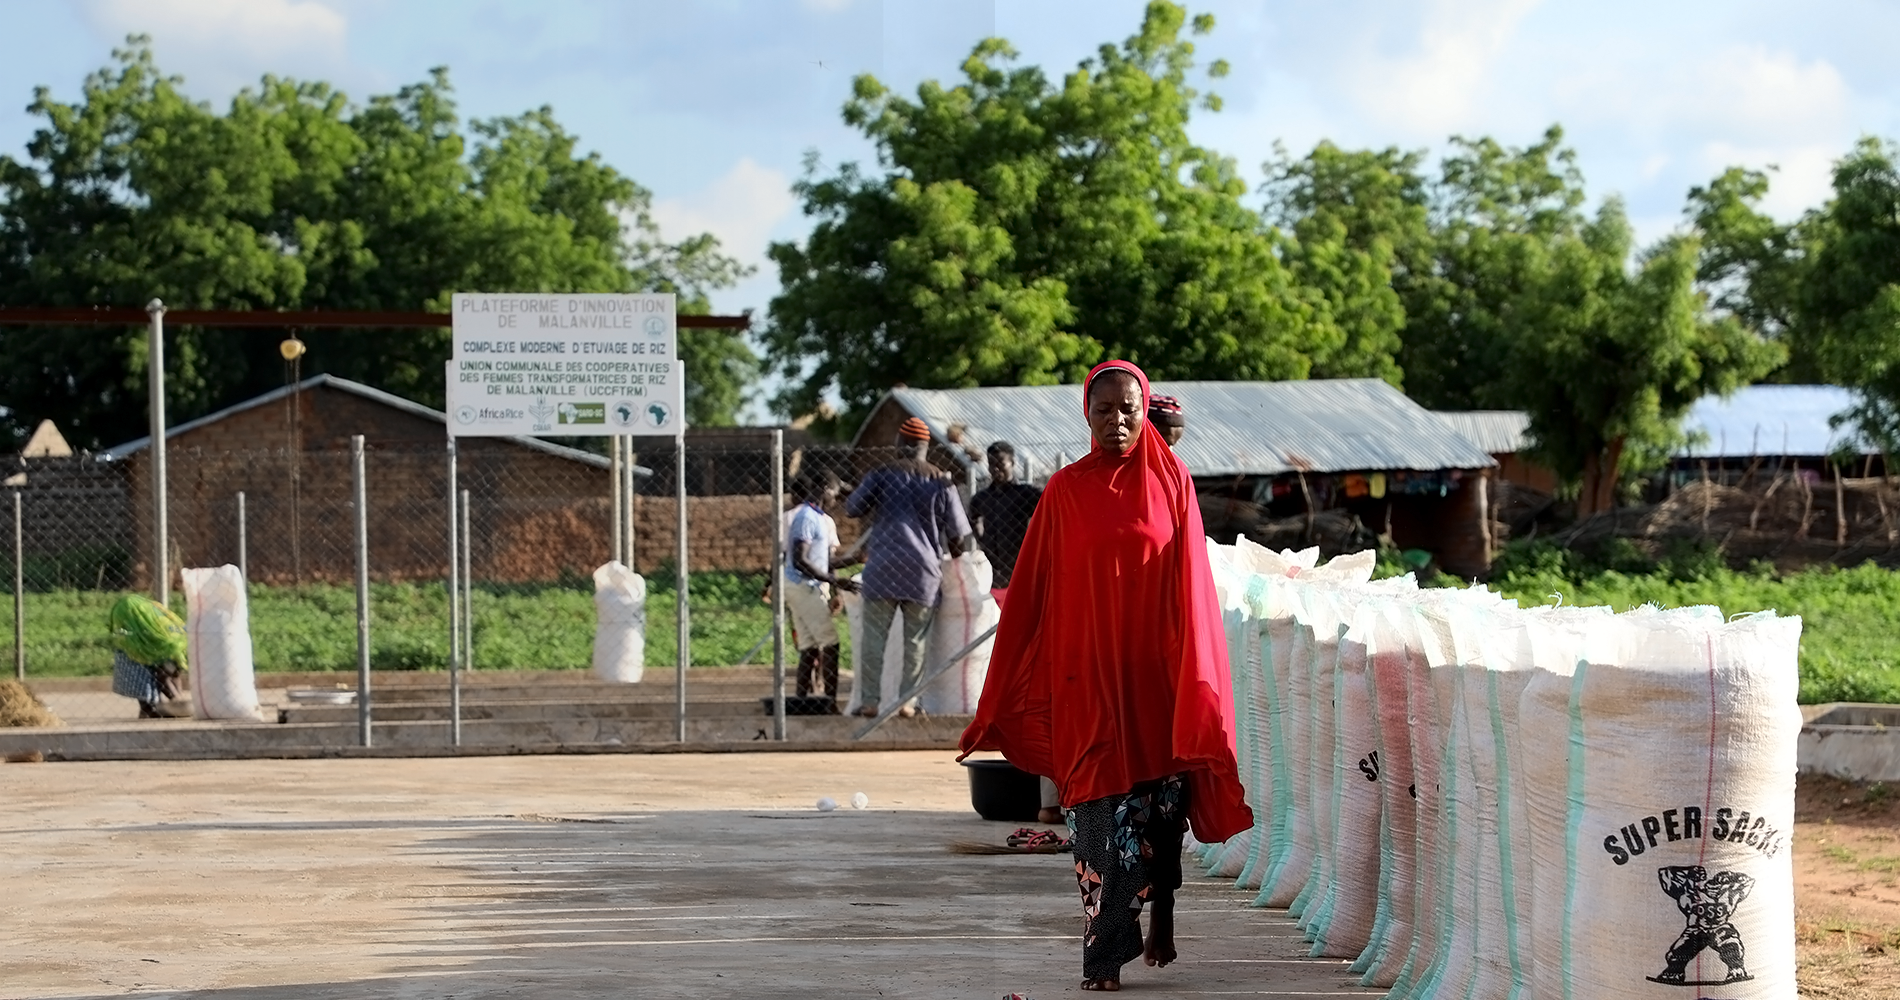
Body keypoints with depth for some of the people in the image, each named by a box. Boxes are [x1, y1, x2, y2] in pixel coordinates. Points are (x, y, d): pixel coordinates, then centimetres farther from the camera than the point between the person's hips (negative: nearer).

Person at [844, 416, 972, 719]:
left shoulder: (882, 475, 0)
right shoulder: (940, 482, 3)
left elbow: (852, 508, 8)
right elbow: (959, 533, 6)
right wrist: (955, 556, 25)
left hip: (883, 568, -1)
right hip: (924, 571, 1)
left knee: (874, 636, 3)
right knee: (916, 640, 7)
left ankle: (869, 701, -1)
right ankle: (907, 701, 4)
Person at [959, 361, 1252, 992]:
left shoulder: (1171, 483, 3)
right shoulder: (1066, 491, 2)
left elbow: (1191, 588, 1)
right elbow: (1031, 593, 3)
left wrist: (1194, 683, -7)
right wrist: (999, 697, 2)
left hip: (1155, 673, 1)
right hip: (1088, 675, -1)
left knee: (1158, 799, 7)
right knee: (1101, 806, -5)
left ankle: (1160, 914, 29)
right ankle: (1104, 957, -4)